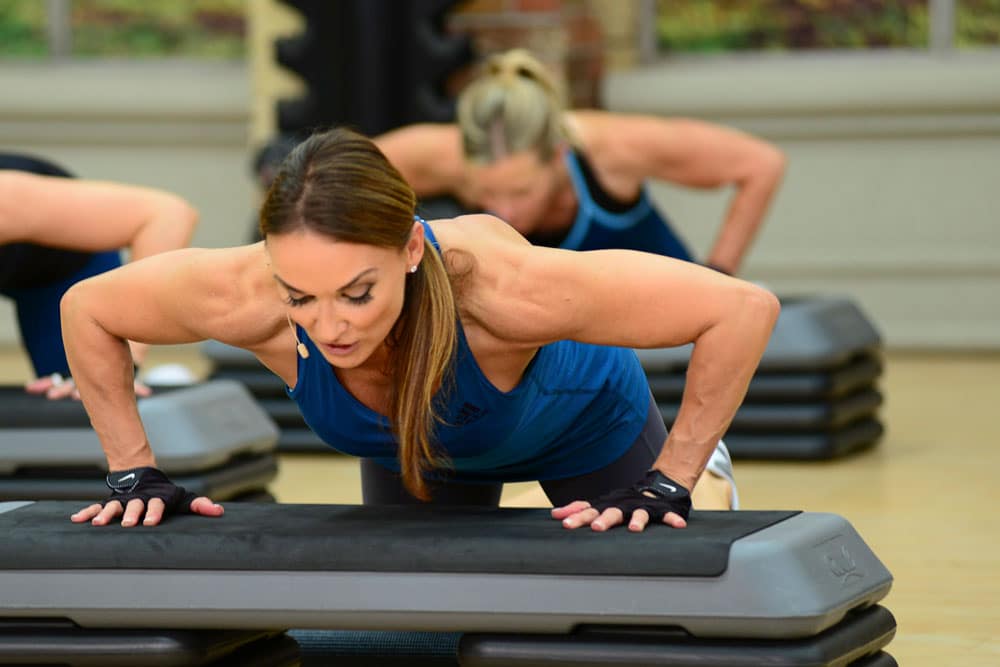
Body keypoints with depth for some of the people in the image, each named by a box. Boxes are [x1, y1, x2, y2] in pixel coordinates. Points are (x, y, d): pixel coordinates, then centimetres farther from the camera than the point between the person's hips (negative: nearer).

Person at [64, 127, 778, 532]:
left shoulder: (493, 284, -50)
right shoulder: (247, 298, -41)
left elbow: (745, 308, -44)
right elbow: (86, 308, -20)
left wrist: (667, 488, -39)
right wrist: (135, 473, -23)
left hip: (580, 417, -2)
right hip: (416, 448, 3)